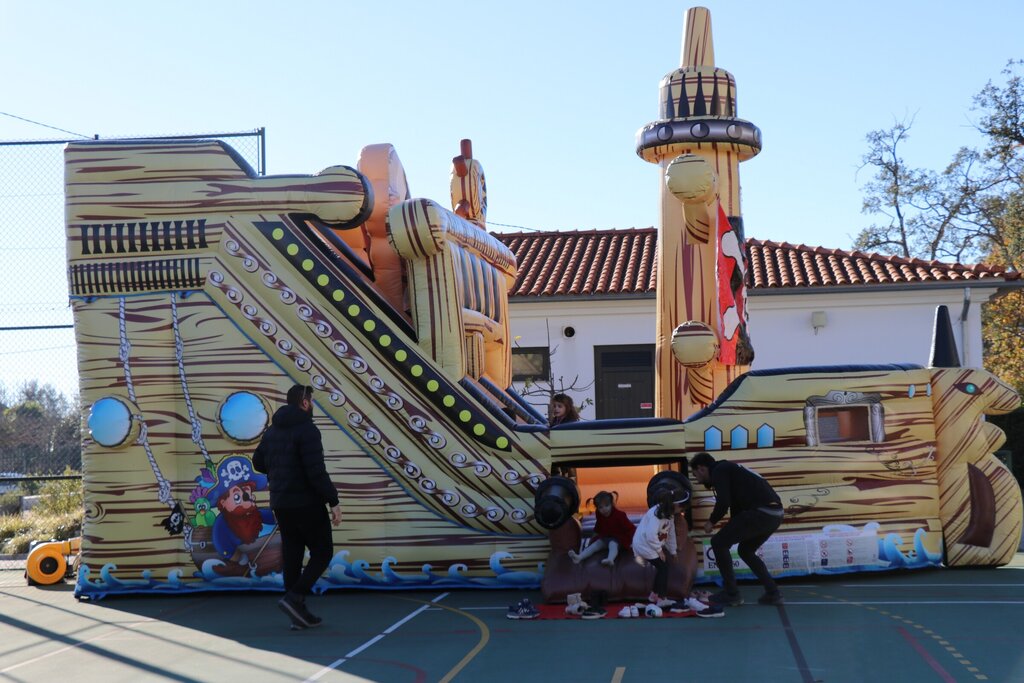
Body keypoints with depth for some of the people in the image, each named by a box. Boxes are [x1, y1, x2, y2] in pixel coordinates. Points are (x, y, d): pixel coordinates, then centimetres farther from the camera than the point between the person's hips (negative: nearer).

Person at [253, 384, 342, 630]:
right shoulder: (306, 429, -15)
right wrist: (334, 502, -19)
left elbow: (258, 462, 18)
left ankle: (298, 614, 10)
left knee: (292, 555, 10)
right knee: (322, 552, 3)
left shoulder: (273, 430, 10)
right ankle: (294, 598, -12)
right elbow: (317, 471, -22)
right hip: (306, 503, -8)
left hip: (281, 503, 8)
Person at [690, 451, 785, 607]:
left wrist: (712, 522, 4)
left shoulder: (718, 471, 1)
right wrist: (731, 534, 38)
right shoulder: (729, 469, 29)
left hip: (760, 511, -9)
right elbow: (735, 506, 34)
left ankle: (731, 594, 5)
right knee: (746, 550, 27)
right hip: (775, 514, 9)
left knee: (718, 542, 2)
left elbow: (723, 502, -13)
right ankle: (773, 593, 20)